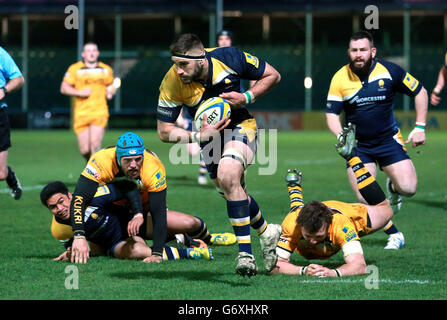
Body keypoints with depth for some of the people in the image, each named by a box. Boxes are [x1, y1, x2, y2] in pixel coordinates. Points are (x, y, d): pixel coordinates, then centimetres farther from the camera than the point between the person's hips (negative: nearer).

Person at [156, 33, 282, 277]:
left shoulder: (230, 58, -24)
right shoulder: (171, 85, -22)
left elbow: (272, 76, -8)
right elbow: (164, 131, -13)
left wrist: (246, 97, -22)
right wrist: (198, 136, -27)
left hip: (240, 126, -4)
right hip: (209, 135, 4)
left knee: (228, 175, -29)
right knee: (233, 193, 13)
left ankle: (245, 252, -26)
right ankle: (266, 232, 43)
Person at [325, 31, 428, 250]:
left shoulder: (389, 71, -10)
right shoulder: (340, 78, -9)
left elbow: (419, 92, 3)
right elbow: (331, 114, -4)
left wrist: (419, 128, -2)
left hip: (388, 139, 0)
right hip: (357, 146, 0)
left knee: (408, 188, -13)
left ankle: (393, 188, 25)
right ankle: (394, 235, 8)